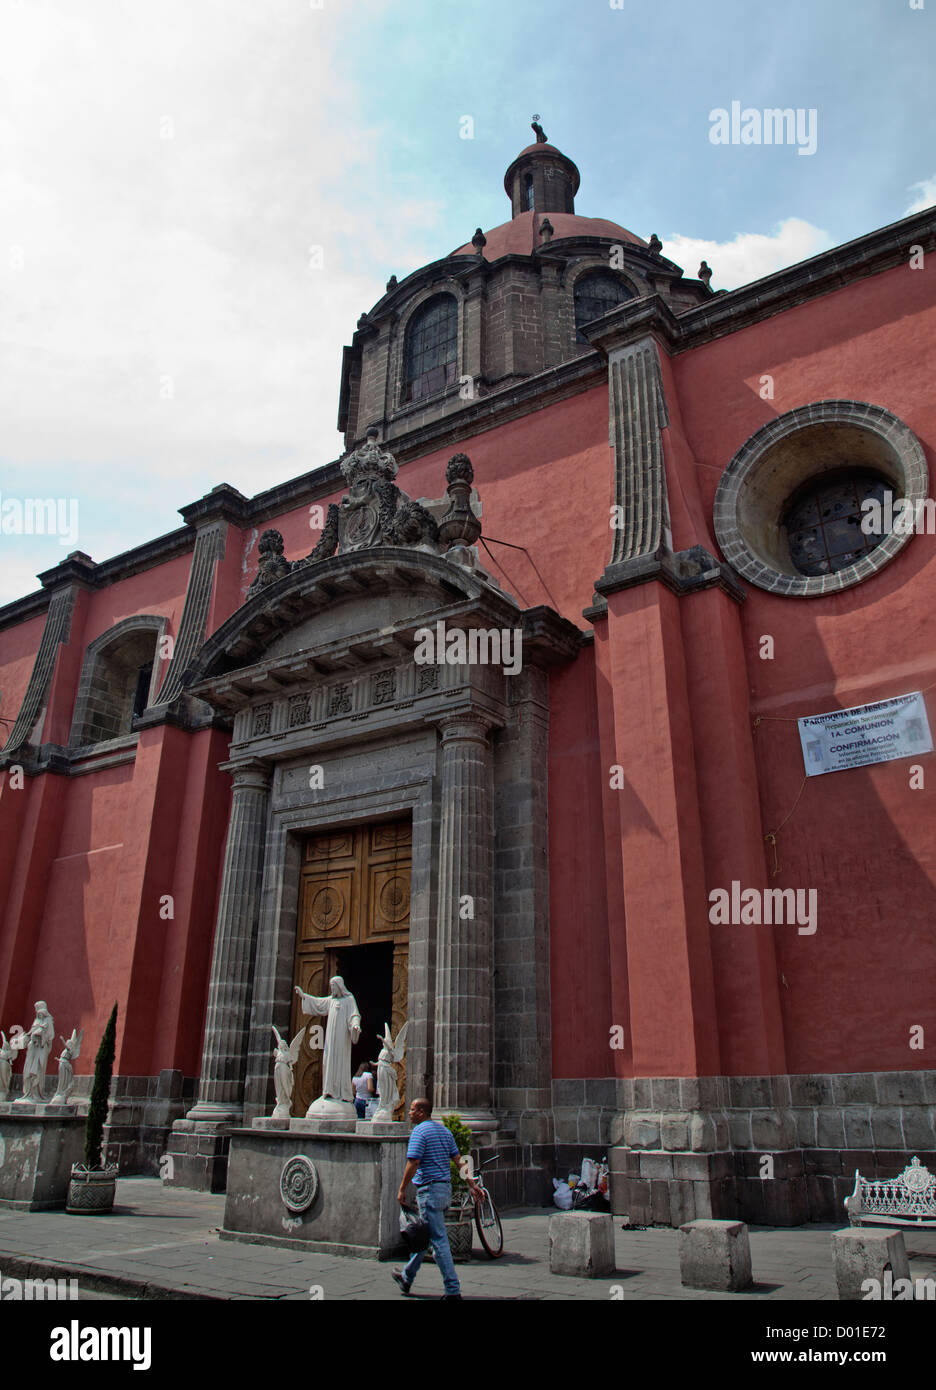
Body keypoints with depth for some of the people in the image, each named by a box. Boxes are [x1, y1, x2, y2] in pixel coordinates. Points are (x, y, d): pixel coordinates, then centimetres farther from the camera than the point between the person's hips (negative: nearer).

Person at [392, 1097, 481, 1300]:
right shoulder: (444, 1130, 12)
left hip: (429, 1189, -9)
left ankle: (453, 1289, -3)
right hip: (446, 1188, 9)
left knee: (439, 1241, -4)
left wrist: (402, 1190, -11)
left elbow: (413, 1163, -19)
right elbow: (458, 1160, 11)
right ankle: (407, 1277, 34)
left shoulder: (419, 1131, -12)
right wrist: (471, 1184, 12)